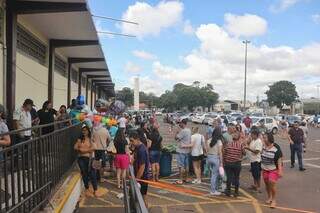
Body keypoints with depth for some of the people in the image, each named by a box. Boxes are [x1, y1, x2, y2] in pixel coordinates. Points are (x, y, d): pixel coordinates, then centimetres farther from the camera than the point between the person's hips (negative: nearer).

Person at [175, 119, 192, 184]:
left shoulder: (183, 131, -19)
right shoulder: (189, 130, 9)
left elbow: (176, 138, -17)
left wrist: (177, 132, -4)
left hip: (181, 150, -9)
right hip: (187, 150, 9)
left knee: (181, 166, -4)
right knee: (186, 165, 15)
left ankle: (181, 180, 0)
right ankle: (186, 178, 25)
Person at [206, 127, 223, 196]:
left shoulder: (208, 141, 2)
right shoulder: (219, 142, -13)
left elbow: (207, 151, 6)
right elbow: (220, 153, -12)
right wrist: (221, 162, -6)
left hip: (209, 157, 5)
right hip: (216, 158, -5)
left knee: (213, 174, 17)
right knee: (214, 175, 4)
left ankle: (215, 189, 24)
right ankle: (213, 191, 12)